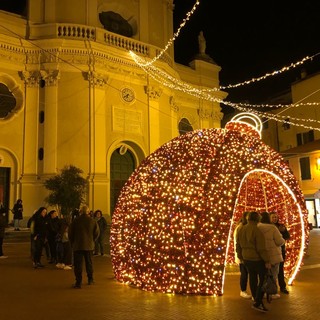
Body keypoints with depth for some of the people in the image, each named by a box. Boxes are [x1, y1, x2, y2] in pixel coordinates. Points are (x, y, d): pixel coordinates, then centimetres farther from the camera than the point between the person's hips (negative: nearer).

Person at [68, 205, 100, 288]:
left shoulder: (75, 221, -5)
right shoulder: (93, 221, -1)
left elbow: (70, 233, -1)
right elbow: (97, 232, -1)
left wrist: (72, 242, 12)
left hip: (78, 245, -2)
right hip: (89, 246, 2)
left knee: (78, 264, 1)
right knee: (89, 262, 17)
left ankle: (78, 282, -4)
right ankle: (90, 280, 26)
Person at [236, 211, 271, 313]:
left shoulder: (241, 230, 4)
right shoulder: (257, 231, -19)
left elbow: (238, 246, 11)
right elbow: (261, 248, -21)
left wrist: (241, 257, 22)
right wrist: (267, 261, -14)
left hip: (247, 259, 7)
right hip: (258, 259, -7)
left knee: (253, 279, 15)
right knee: (263, 280, 4)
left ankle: (257, 300, 25)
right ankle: (257, 303, -1)